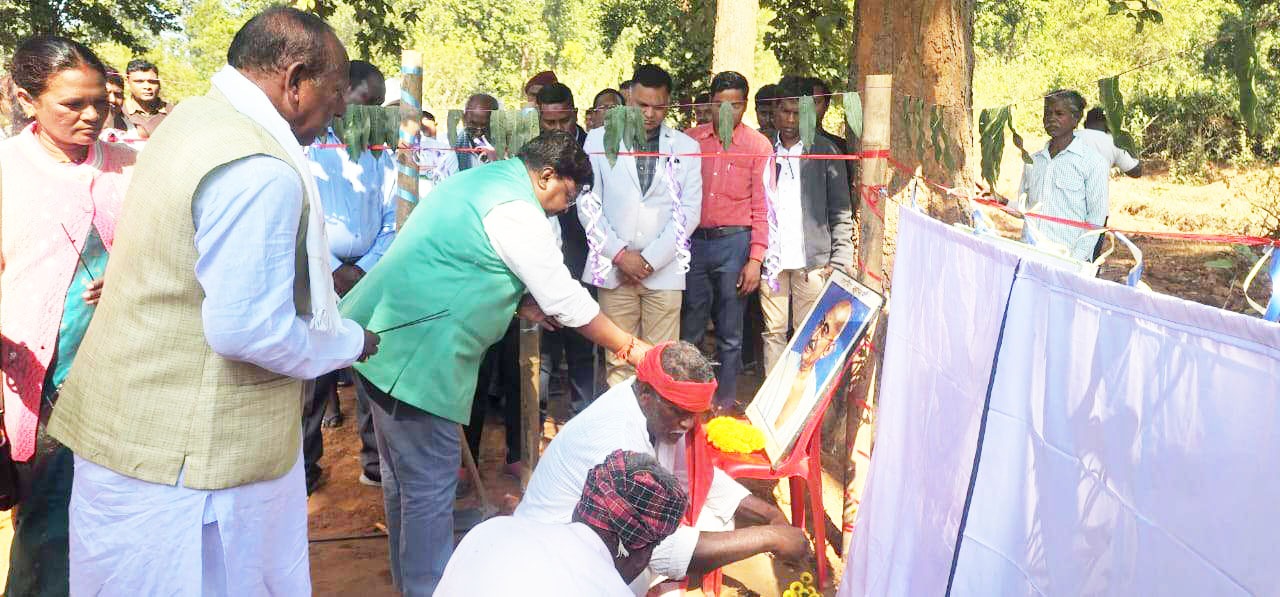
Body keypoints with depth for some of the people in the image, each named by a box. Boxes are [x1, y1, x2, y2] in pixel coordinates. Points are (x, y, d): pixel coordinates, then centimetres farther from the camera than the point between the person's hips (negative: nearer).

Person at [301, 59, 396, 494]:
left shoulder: (382, 155, 12)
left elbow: (393, 222, 8)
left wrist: (360, 271, -7)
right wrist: (332, 271, -13)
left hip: (369, 276, 3)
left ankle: (377, 463, 17)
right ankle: (304, 469, 16)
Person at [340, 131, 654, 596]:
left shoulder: (483, 179, 14)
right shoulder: (517, 211, -16)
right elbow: (566, 300, -13)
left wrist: (520, 302, 17)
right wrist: (629, 347, -3)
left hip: (386, 334, 11)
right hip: (416, 353, -11)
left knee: (404, 472, 22)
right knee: (431, 482, -1)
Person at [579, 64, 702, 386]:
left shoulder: (685, 147, 9)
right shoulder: (599, 140, 6)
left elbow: (689, 211, 3)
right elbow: (588, 205, 3)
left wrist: (650, 259, -6)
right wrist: (620, 253, -7)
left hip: (664, 271, 0)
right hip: (614, 269, 0)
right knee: (618, 361, 2)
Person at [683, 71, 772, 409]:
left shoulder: (758, 146, 1)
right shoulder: (691, 139, 7)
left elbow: (762, 208, 0)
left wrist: (755, 259, -7)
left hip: (734, 243, -2)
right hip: (693, 242, 2)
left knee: (730, 336, 6)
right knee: (689, 330, 8)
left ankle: (724, 405, 17)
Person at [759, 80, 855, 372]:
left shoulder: (824, 152, 5)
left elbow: (841, 213, 3)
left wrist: (838, 262, -6)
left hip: (811, 260, -2)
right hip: (771, 258, 2)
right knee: (774, 331, 4)